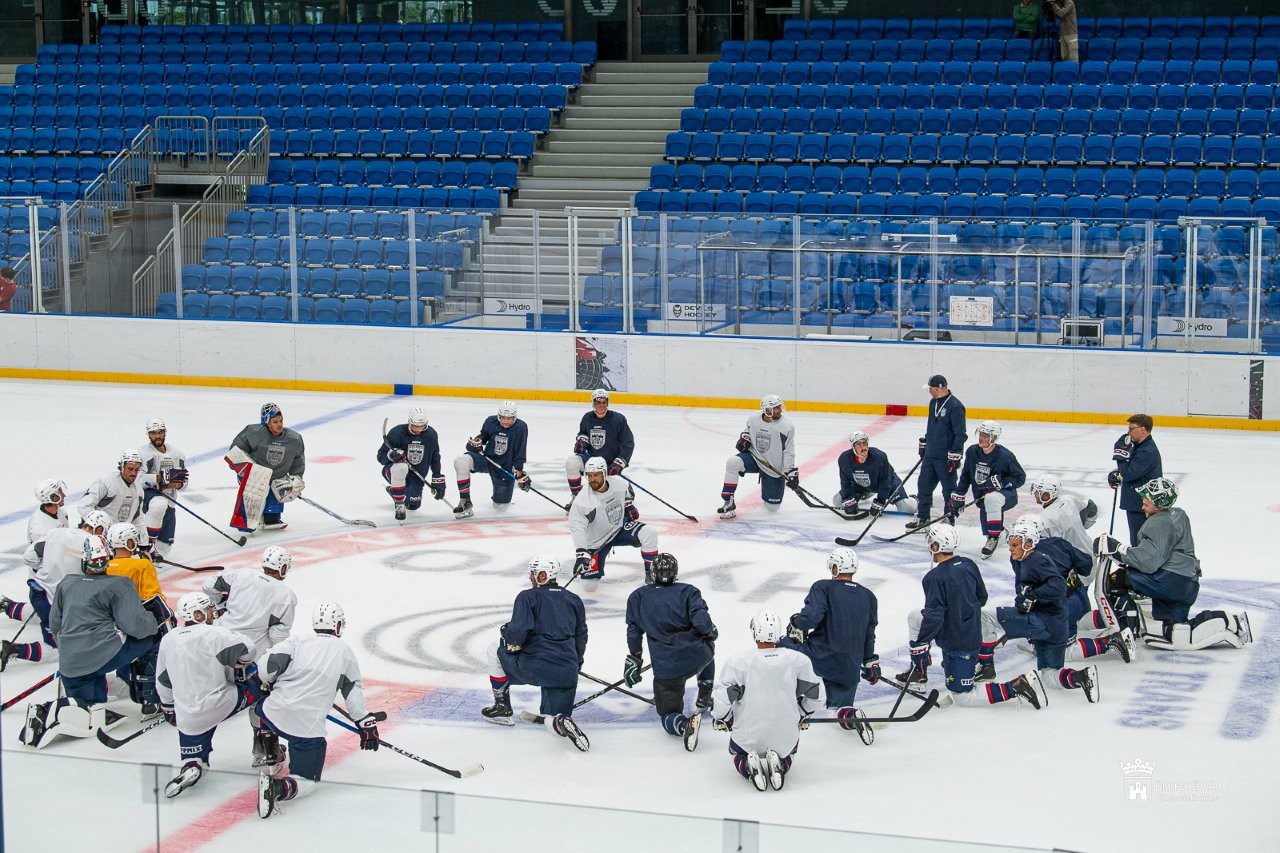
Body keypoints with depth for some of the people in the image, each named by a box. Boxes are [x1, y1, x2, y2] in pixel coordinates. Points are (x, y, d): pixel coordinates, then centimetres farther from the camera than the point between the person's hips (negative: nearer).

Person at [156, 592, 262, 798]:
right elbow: (243, 651, -17)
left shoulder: (168, 640, 10)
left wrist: (169, 709, 30)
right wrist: (241, 671, 5)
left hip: (188, 716, 5)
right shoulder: (213, 633, -11)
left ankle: (191, 764, 1)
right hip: (221, 703, -5)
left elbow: (163, 681, 17)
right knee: (260, 686, 12)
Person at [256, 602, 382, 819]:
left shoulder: (298, 641, 5)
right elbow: (354, 693, 7)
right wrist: (366, 724, 15)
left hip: (273, 712, 3)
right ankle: (279, 788, -22)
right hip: (308, 728, -3)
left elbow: (265, 668, -3)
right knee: (306, 782, 6)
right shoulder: (344, 651, 7)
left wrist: (269, 684, 18)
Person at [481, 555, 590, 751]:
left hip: (533, 667, -4)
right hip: (567, 674, 4)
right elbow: (581, 638, 20)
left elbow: (517, 633, -11)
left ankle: (502, 707, 25)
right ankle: (562, 722, -22)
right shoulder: (574, 600, 18)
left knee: (496, 649, 22)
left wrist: (505, 632, 11)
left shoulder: (528, 597, 1)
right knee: (552, 722, 16)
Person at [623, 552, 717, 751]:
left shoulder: (638, 596, 7)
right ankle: (704, 699, 33)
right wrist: (712, 631, 10)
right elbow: (702, 623, -12)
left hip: (665, 667, -1)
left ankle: (684, 724, -28)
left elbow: (634, 631, 10)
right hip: (697, 657, 1)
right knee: (706, 646, 39)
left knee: (668, 715, 8)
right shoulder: (687, 591, 1)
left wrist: (634, 658, 22)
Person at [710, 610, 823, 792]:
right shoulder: (798, 660, -9)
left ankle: (749, 767, -2)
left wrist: (721, 719, 9)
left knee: (738, 754, 34)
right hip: (785, 734, 1)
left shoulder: (737, 661, -16)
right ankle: (780, 765, 0)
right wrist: (802, 716, 22)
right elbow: (815, 695, 2)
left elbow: (722, 699, -14)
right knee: (788, 754, 36)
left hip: (748, 736, -1)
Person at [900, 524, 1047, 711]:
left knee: (962, 697, 3)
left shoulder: (934, 577, -24)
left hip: (957, 644, -8)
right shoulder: (968, 565, -1)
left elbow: (934, 617, -27)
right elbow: (982, 598, 12)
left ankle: (1016, 688, -11)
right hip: (973, 631, 8)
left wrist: (920, 644, -15)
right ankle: (918, 672, 27)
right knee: (914, 617, 20)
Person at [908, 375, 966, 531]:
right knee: (923, 485, 12)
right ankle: (922, 517, 23)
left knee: (949, 489, 1)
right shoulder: (933, 403, 10)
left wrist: (955, 454, -20)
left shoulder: (955, 406, -17)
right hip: (930, 454, 9)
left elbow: (961, 433, -18)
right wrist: (924, 444, 24)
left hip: (946, 458, -9)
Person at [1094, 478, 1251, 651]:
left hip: (1173, 580, -10)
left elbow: (1148, 562, -23)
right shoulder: (1177, 515, 18)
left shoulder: (1160, 524, -13)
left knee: (1118, 578, -13)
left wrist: (1117, 549, -19)